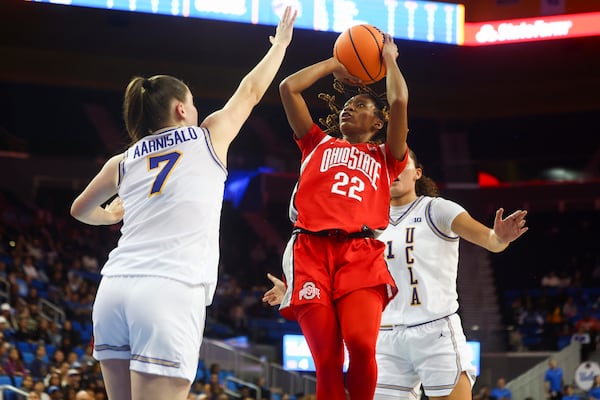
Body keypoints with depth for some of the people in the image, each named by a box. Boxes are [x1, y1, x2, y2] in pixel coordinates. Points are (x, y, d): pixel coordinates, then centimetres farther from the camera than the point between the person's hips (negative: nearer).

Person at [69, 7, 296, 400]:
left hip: (114, 289, 5)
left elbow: (81, 211, 38)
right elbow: (251, 91, 29)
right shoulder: (208, 137, 12)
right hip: (170, 293, -5)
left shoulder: (124, 162, 20)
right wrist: (281, 43, 44)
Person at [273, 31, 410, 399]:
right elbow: (289, 87, 22)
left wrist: (389, 57, 24)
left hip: (360, 254, -1)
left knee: (361, 346, -25)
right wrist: (335, 64, 32)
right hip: (311, 249, 1)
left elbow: (400, 101, 9)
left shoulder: (385, 158, 24)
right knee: (327, 361, -10)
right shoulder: (318, 144, 28)